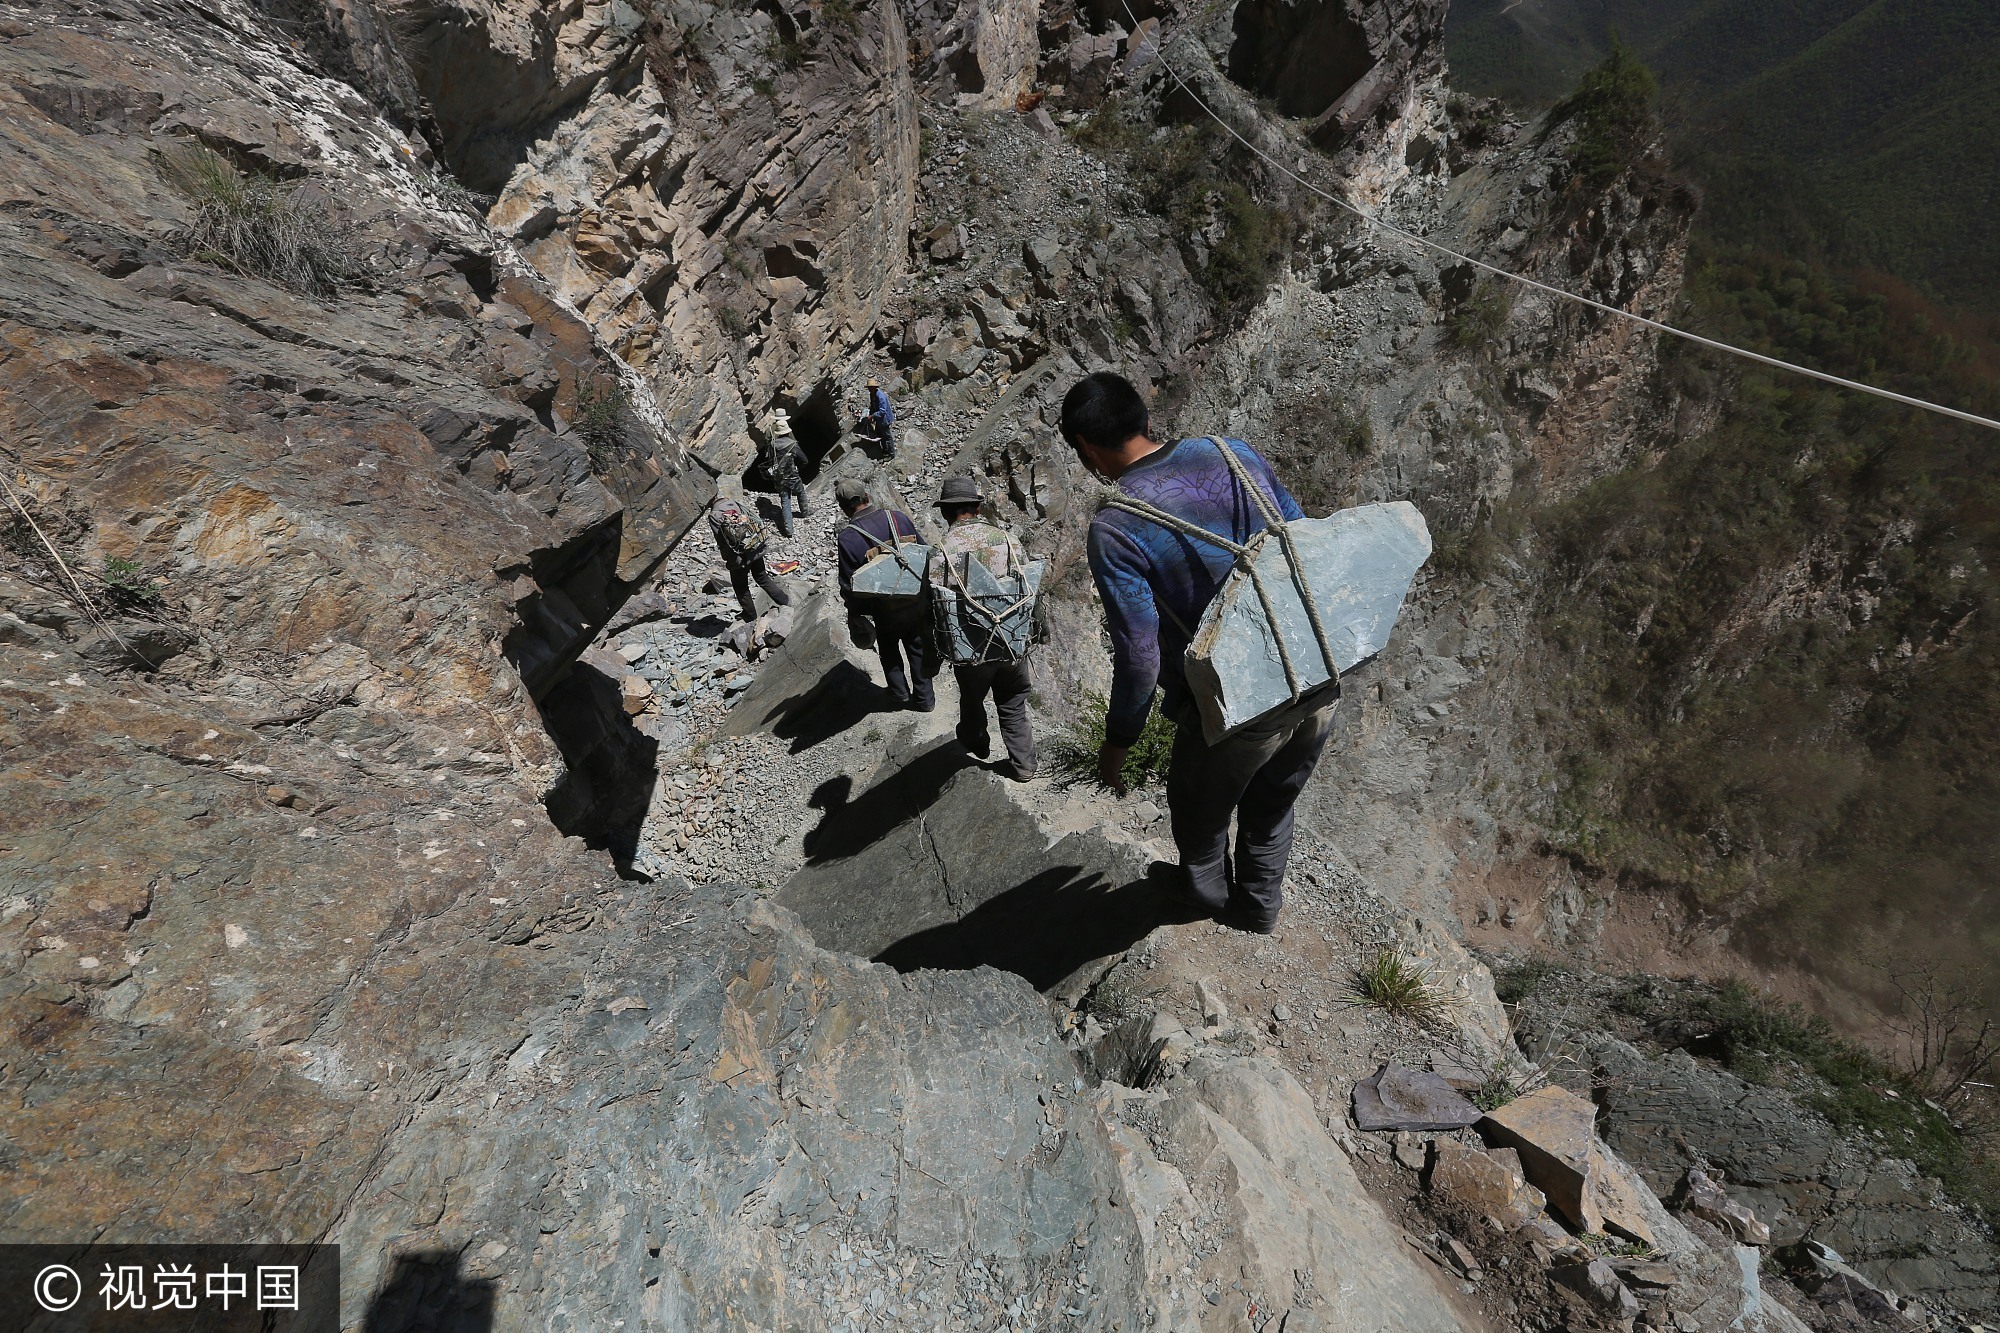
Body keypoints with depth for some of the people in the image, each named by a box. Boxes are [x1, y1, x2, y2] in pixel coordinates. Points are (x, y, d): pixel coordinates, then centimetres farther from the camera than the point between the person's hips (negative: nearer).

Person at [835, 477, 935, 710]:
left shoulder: (847, 537, -18)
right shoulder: (899, 518, -9)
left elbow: (849, 585, -12)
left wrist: (855, 615, 2)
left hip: (885, 610, -3)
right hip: (917, 601, 3)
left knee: (889, 650, 23)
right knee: (919, 648, 19)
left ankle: (901, 693, 35)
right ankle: (925, 697, 30)